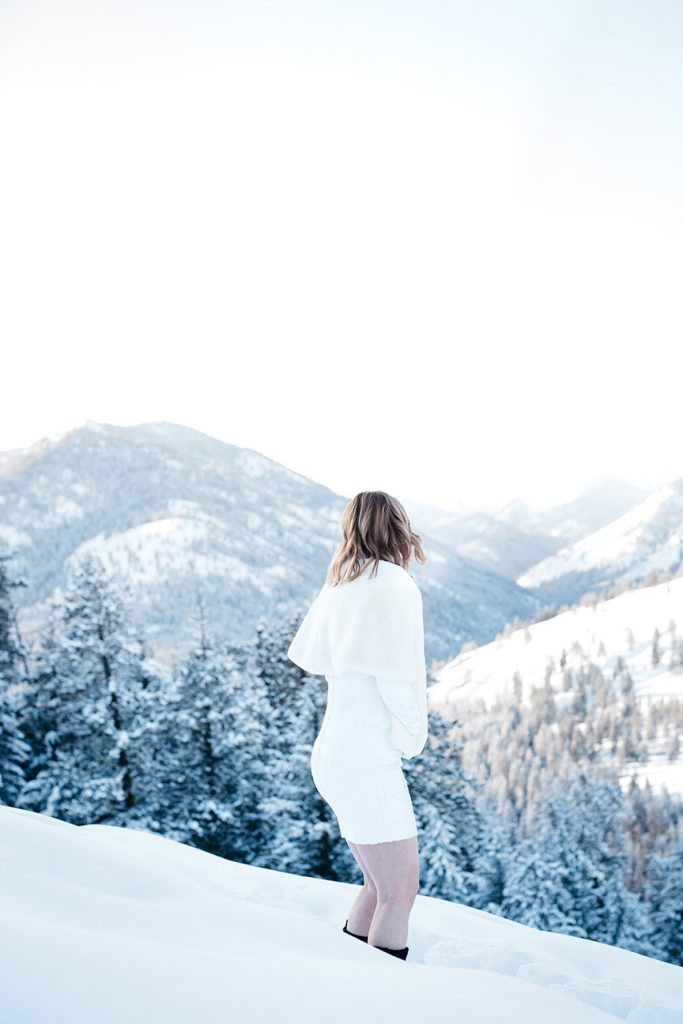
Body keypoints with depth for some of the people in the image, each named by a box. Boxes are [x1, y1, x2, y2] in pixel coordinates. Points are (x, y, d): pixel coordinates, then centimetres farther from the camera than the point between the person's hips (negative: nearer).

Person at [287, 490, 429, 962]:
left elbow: (310, 655, 17)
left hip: (335, 754, 9)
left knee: (379, 885, 19)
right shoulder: (395, 584, -14)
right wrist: (411, 739, -6)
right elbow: (398, 675, -20)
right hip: (368, 759, -9)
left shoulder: (340, 584, 9)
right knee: (400, 891, 0)